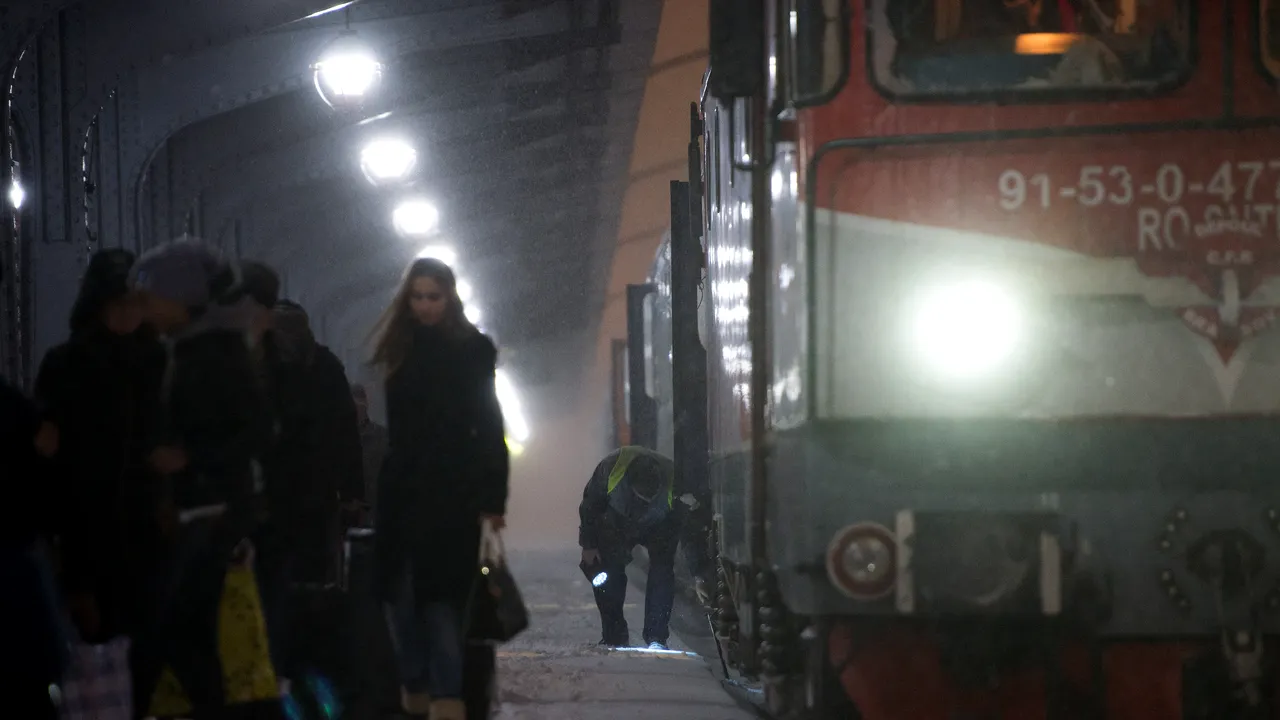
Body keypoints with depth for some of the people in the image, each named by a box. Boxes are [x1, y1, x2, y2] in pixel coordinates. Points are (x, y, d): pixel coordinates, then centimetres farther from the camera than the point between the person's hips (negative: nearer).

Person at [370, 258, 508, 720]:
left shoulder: (473, 350, -2)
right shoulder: (400, 349, 11)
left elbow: (489, 427, -4)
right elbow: (393, 426, 8)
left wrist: (493, 496, -11)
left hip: (451, 490, -5)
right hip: (402, 490, 5)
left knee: (440, 595, -11)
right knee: (399, 593, 4)